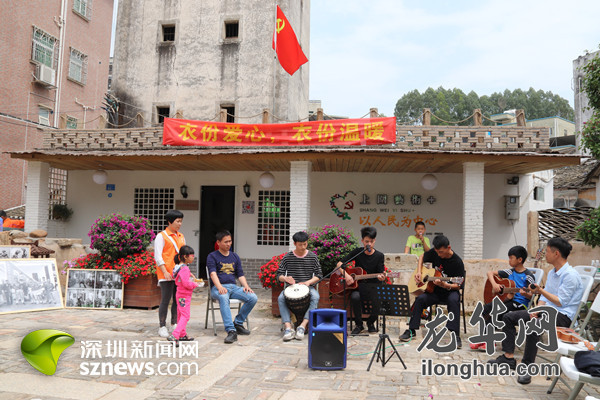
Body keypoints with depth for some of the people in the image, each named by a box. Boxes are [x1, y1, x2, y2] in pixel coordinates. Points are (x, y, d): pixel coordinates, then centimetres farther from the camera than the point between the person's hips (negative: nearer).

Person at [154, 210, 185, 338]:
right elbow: (158, 256, -7)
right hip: (166, 274, -6)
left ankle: (174, 324, 21)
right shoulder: (161, 236, -2)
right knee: (165, 300, -4)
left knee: (177, 300, 9)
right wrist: (165, 272, -16)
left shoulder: (181, 237, 17)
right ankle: (162, 327, 5)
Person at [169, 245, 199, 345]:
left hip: (180, 295, 10)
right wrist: (195, 284, -11)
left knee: (181, 315, 17)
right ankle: (174, 336, -15)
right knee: (185, 316, -9)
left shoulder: (178, 267, 9)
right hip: (184, 296, -10)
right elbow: (186, 283, -26)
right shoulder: (184, 269, -22)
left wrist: (189, 275, 11)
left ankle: (182, 335, 28)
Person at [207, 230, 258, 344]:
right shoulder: (212, 256, 5)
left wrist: (246, 286, -4)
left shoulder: (235, 257, 21)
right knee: (223, 298, -40)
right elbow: (213, 273, -11)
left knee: (253, 298, -20)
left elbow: (240, 274, 17)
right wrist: (219, 287, -29)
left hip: (233, 287, 5)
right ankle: (231, 331, -44)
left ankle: (238, 323, -2)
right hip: (218, 288, -5)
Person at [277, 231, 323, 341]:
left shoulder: (313, 257, 2)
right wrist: (285, 278, -22)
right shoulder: (287, 257, 1)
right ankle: (288, 327, -35)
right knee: (281, 298, -30)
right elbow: (279, 275, 1)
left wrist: (308, 282, -16)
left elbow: (319, 275, 3)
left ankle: (303, 326, -36)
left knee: (315, 297, -33)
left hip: (308, 287, 0)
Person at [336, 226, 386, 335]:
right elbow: (339, 264, 1)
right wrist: (346, 275, -16)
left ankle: (370, 322, 0)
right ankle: (359, 325, -9)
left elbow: (381, 274, -3)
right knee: (355, 297, -35)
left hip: (373, 286, 0)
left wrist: (381, 277, -28)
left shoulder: (379, 256, 2)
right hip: (357, 285, 0)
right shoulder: (357, 252, 2)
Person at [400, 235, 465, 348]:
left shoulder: (457, 262, -14)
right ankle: (411, 330, -15)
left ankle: (456, 335, -34)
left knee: (453, 300, -37)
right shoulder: (434, 252, -3)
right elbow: (422, 257, 19)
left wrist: (444, 285, -34)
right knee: (420, 298, -25)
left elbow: (457, 285, -13)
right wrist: (419, 272, 3)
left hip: (450, 291, -3)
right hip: (434, 290, 3)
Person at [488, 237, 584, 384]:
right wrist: (536, 311, -3)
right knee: (508, 317, 1)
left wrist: (540, 290, -20)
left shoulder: (570, 275, -14)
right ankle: (508, 357, 0)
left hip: (563, 315, -10)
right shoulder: (552, 273, 15)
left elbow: (561, 302, -18)